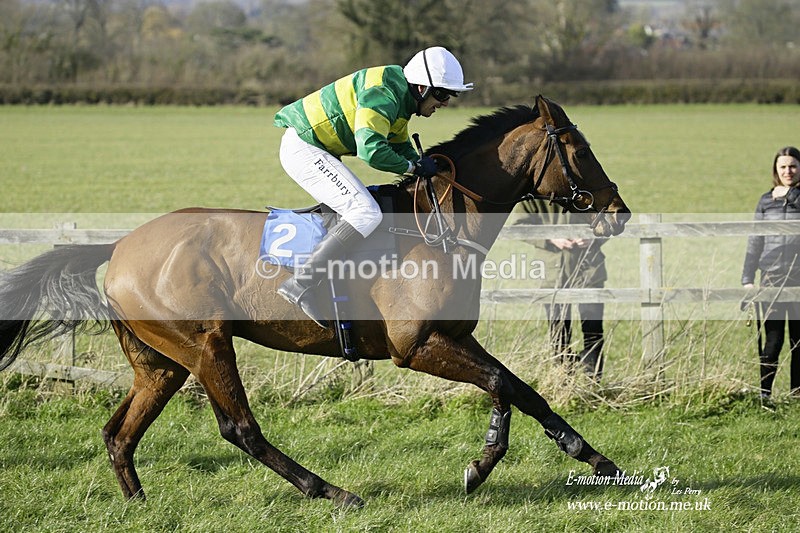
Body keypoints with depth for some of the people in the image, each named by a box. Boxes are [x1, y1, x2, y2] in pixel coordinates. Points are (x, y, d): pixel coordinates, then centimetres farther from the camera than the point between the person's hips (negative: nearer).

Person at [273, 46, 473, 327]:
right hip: (303, 149, -11)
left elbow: (401, 147, 23)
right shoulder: (383, 94, -23)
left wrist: (426, 167, 6)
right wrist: (414, 167, -18)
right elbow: (372, 151, -32)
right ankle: (299, 285, -23)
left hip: (312, 150, 11)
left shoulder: (402, 96, 11)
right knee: (366, 214, -18)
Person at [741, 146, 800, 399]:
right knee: (773, 340, -4)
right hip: (772, 279, 1)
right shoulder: (766, 200, 9)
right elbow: (755, 242, 9)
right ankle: (763, 393, 2)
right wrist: (748, 279, 4)